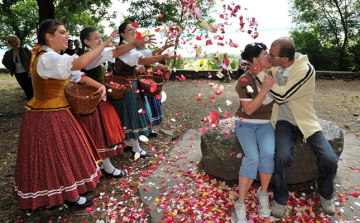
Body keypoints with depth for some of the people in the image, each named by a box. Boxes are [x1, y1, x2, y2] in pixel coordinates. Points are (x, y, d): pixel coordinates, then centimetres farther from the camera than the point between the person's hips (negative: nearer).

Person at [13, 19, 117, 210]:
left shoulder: (54, 58, 9)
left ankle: (74, 185, 36)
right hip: (47, 117, -9)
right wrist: (104, 44, -28)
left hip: (57, 112, 9)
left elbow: (78, 76, 9)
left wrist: (100, 85, -6)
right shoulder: (47, 59, -23)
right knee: (56, 154, 5)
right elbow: (80, 63, -37)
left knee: (64, 152, 19)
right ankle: (71, 196, 22)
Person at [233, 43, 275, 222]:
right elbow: (249, 110, -20)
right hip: (246, 123, -3)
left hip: (265, 124, 3)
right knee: (252, 158, -28)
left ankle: (263, 194, -2)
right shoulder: (245, 80, -16)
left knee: (268, 154, -27)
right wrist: (264, 89, -26)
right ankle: (240, 205, -15)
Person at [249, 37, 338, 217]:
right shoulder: (275, 66, -6)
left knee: (329, 159, -14)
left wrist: (259, 74, -24)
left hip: (305, 121, -1)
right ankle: (280, 199, 1)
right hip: (284, 121, 2)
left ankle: (326, 195, 20)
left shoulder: (306, 70, -22)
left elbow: (282, 96, -27)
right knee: (282, 158, -25)